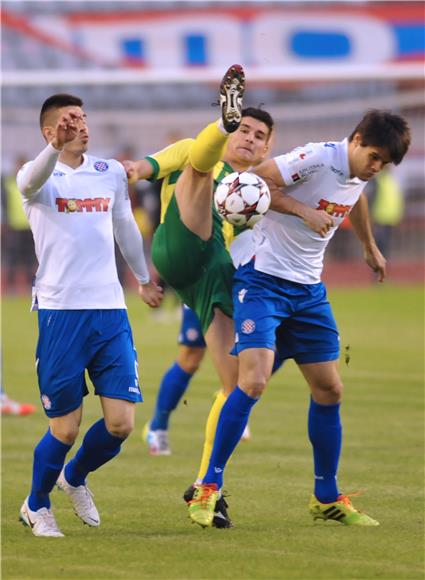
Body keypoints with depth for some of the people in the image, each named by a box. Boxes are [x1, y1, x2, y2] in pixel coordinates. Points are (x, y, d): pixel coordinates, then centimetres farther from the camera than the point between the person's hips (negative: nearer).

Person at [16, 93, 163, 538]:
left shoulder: (110, 172, 10)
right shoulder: (41, 176, -4)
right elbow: (31, 184, -30)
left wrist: (144, 278, 37)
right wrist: (55, 148, -49)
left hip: (111, 312, 4)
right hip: (60, 313, -4)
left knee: (121, 424, -3)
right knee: (65, 429, -1)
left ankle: (75, 478, 28)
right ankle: (36, 506, 24)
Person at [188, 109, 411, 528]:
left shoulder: (360, 173, 5)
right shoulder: (317, 159, -20)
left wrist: (370, 248, 43)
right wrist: (304, 210, -26)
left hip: (308, 289, 8)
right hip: (262, 280, -8)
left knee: (329, 390, 6)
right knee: (253, 381, -20)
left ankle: (327, 498, 19)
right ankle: (209, 487, -10)